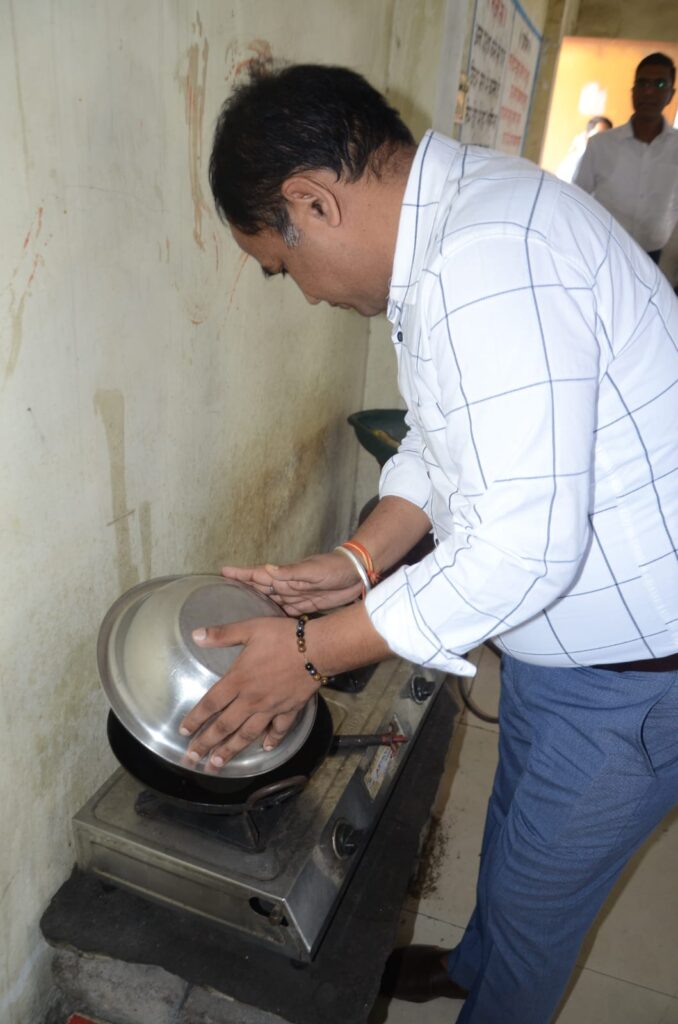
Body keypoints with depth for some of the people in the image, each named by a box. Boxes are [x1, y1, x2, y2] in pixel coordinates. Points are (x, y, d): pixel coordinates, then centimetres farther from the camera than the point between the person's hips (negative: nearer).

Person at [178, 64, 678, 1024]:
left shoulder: (486, 264, -32)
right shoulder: (452, 217, 2)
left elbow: (523, 549, -34)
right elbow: (446, 438, 8)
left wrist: (313, 649, -23)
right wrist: (359, 559, -4)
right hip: (560, 614, 9)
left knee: (537, 891, 16)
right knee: (514, 822, 30)